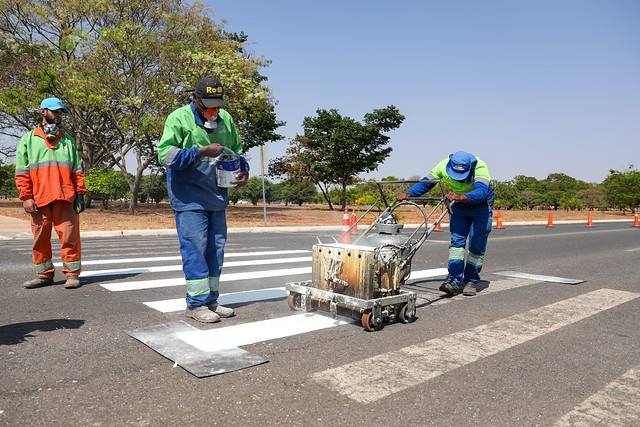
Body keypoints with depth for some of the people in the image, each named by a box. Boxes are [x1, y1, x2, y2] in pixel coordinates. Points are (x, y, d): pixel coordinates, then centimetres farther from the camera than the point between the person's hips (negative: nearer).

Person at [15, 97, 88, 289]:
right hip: (39, 198, 0)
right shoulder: (28, 140, 11)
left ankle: (72, 273, 2)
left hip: (65, 198, 0)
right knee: (40, 237, 4)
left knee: (69, 235, -4)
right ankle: (44, 274, 15)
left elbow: (77, 170, 14)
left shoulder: (68, 140, 17)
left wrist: (80, 192, 3)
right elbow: (22, 172, 6)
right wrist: (26, 196, -3)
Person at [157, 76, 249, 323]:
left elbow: (236, 150, 21)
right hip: (188, 199, -6)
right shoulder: (179, 118, -7)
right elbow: (165, 155, -16)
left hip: (216, 197, 6)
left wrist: (243, 170, 0)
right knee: (195, 248, -7)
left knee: (216, 248, 8)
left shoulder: (225, 119, 10)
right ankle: (196, 304, 3)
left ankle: (211, 301, 19)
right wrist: (201, 152, -23)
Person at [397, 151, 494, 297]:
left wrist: (461, 196, -68)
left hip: (481, 208, -2)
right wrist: (408, 194, -36)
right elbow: (426, 182, -19)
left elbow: (481, 192, -49)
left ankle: (471, 281, 8)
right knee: (457, 240, -10)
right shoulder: (444, 165, -23)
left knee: (477, 245, -5)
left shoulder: (480, 167, -34)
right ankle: (453, 281, -15)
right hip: (459, 208, 3)